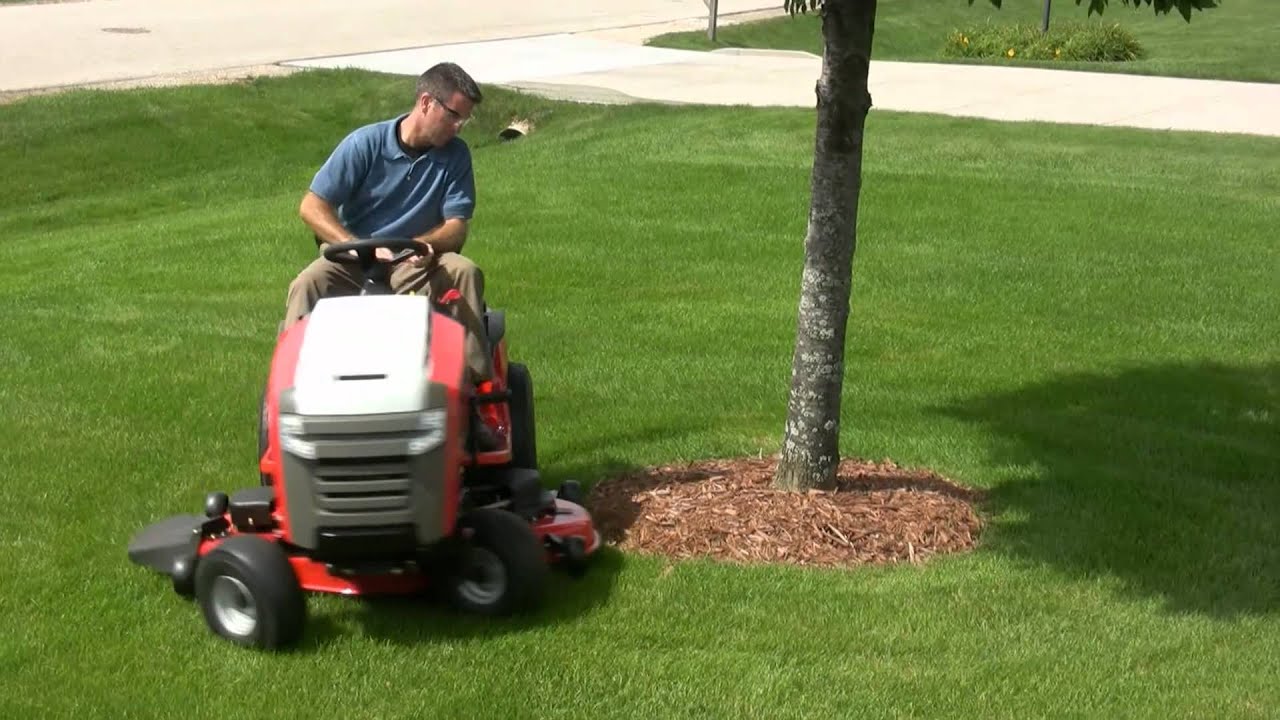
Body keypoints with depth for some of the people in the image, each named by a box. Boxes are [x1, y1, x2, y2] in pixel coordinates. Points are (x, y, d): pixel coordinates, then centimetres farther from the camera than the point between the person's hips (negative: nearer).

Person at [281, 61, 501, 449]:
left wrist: (423, 244, -26)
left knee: (464, 272, -28)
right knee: (307, 285, -32)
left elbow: (456, 227, -3)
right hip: (350, 263, -2)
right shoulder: (365, 144, -8)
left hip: (415, 269, 2)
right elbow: (312, 207, -11)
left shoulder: (455, 155, 1)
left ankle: (473, 389, -29)